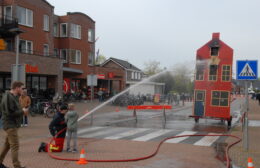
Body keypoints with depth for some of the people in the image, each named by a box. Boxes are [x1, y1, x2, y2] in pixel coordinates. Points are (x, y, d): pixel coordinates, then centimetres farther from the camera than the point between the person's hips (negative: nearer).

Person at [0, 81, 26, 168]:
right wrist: (22, 111, -14)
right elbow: (10, 113, -23)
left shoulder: (13, 97, 14)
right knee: (15, 146, -8)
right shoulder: (8, 97, -18)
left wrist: (21, 110, 1)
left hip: (13, 124, 10)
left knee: (7, 144, 18)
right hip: (10, 125, -10)